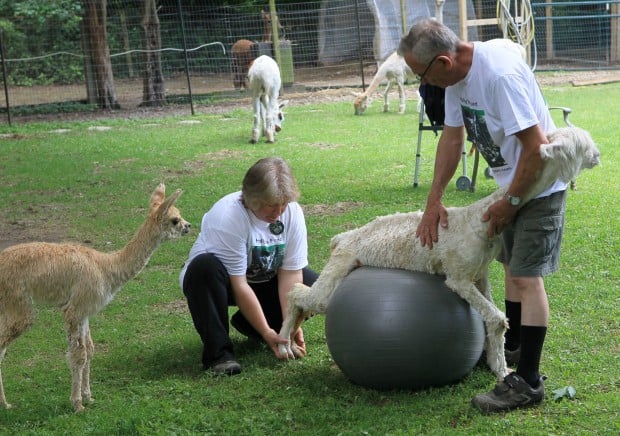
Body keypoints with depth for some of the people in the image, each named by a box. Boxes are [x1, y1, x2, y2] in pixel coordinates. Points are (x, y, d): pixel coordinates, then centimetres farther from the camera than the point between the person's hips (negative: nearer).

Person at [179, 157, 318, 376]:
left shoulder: (292, 212, -17)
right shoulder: (227, 216, -32)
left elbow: (290, 274, -16)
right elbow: (239, 285, -31)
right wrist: (267, 332, -31)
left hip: (263, 281, 5)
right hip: (222, 281, -5)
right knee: (206, 266, -38)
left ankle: (248, 325, 4)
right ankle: (218, 353, -27)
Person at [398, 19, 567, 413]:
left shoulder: (499, 74, -33)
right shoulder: (456, 75, -4)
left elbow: (536, 145, -30)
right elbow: (452, 137, 7)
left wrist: (510, 202, -19)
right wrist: (434, 202, 6)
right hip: (512, 183, 9)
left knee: (526, 276, -11)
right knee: (512, 263, 21)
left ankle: (527, 381, -8)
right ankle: (512, 348, 38)